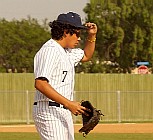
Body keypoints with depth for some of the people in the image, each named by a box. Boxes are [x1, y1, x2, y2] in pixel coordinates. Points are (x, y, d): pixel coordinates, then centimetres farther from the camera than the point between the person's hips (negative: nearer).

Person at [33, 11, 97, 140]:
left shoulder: (67, 51, 16)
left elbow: (86, 56, 37)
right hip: (50, 112, -10)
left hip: (64, 113, 10)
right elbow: (40, 84, -26)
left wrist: (92, 35, 18)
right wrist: (69, 103, -29)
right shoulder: (50, 50, -16)